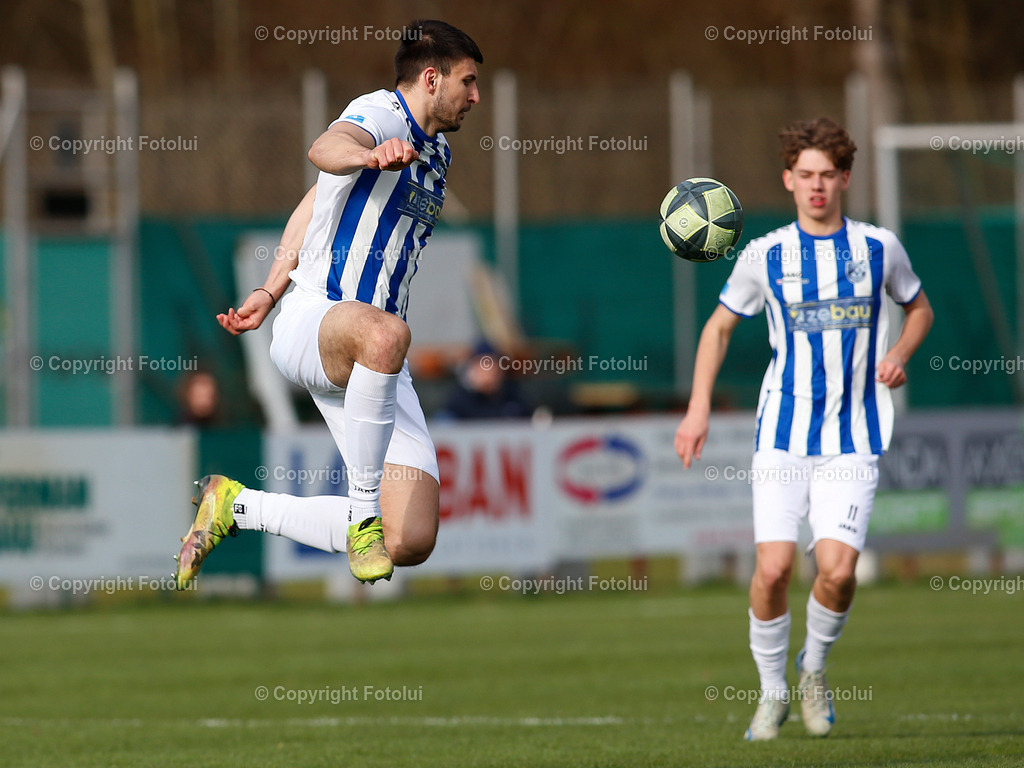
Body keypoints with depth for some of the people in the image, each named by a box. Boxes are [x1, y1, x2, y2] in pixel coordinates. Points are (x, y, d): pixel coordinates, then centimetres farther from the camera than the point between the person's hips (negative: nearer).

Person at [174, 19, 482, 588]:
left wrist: (270, 293, 25)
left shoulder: (437, 153, 21)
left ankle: (237, 506, 12)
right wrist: (369, 155, -52)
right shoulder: (382, 113, -5)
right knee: (385, 333, -46)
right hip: (313, 318, -8)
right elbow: (326, 150, -30)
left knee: (412, 543, -8)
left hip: (377, 371, 8)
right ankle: (364, 507, -32)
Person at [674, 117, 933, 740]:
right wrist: (699, 406, 3)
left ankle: (814, 667, 14)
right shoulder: (765, 256, 2)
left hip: (854, 439, 0)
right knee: (773, 567, -12)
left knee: (837, 568, -16)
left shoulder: (879, 247, 3)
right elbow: (720, 326, 14)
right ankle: (773, 690, 10)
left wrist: (900, 354, -1)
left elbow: (919, 307, 20)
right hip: (784, 435, 0)